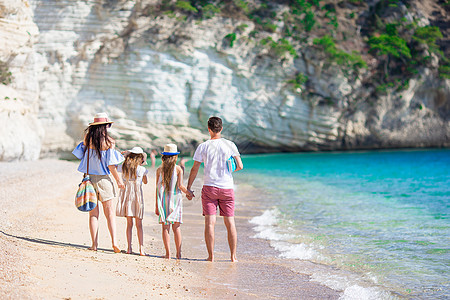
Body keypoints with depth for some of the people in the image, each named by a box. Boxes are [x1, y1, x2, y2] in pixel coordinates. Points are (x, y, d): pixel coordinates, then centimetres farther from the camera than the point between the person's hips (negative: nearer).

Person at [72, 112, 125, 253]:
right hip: (104, 179, -3)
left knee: (93, 213, 8)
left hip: (89, 178, 3)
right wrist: (119, 180, -2)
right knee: (110, 213, 3)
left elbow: (81, 154, 10)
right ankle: (114, 241, -9)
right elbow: (111, 165, -11)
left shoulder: (87, 139, -2)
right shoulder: (108, 142, -11)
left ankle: (94, 244, 6)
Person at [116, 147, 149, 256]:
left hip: (126, 194, 2)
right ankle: (141, 248, -1)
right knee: (139, 224, 3)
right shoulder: (142, 169, -3)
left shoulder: (123, 167, 0)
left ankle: (129, 248, 6)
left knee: (129, 223, 7)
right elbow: (145, 182, 14)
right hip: (137, 195, -2)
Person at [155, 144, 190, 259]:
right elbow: (180, 185, -11)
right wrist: (188, 192, 8)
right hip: (175, 198, -1)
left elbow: (158, 188, 2)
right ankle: (178, 253, 5)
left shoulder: (159, 170, 2)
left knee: (165, 227, 2)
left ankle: (168, 253, -2)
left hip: (163, 199, 1)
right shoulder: (178, 169, -3)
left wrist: (156, 205, 6)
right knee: (176, 227, 5)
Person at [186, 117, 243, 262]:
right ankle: (233, 256, 10)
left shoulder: (203, 146, -2)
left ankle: (211, 256, -2)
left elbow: (194, 169, 0)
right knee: (230, 223, 8)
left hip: (209, 187, -1)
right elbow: (240, 166, 0)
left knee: (210, 222, 0)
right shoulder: (230, 145, -1)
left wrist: (188, 188, 8)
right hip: (227, 188, 1)